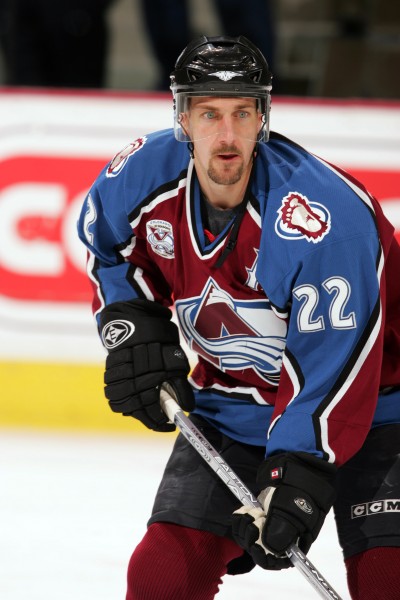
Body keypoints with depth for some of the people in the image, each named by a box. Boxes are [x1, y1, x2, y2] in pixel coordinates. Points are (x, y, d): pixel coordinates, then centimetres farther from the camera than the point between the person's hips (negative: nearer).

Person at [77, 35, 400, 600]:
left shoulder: (322, 215, -30)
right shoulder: (146, 174, -13)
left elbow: (332, 361, -31)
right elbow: (106, 242, 13)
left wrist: (295, 480, -35)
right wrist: (130, 322, -2)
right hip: (233, 401, 5)